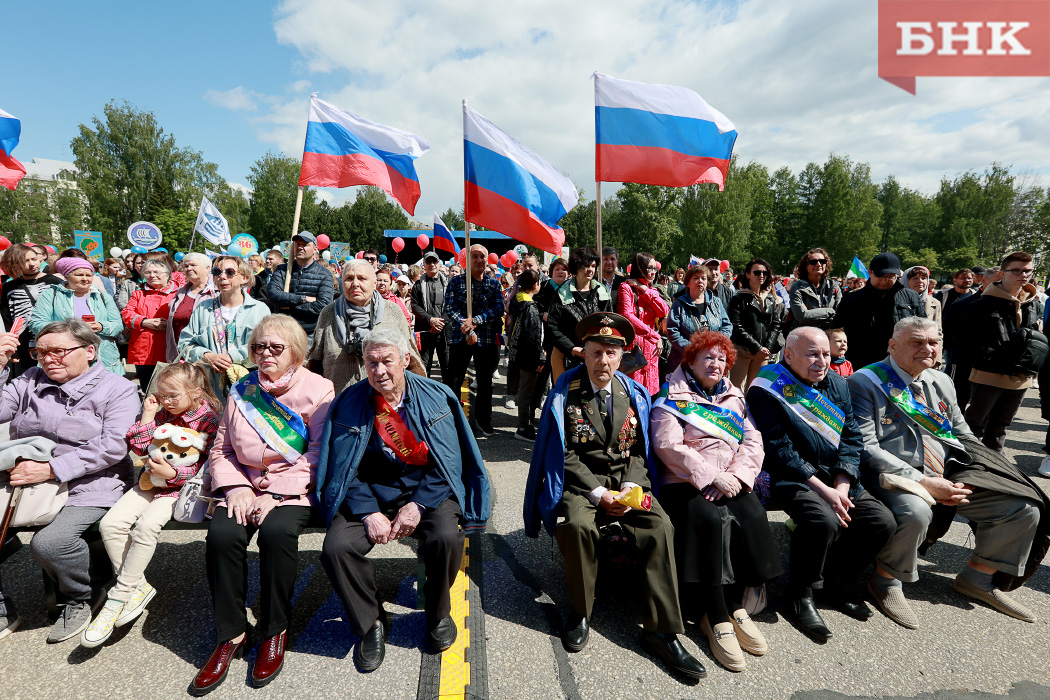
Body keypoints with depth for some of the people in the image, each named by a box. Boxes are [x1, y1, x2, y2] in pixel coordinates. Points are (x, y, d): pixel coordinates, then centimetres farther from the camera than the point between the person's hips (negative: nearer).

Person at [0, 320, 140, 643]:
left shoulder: (117, 389, -2)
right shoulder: (30, 382, 15)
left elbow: (113, 446, -13)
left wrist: (51, 469, -19)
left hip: (86, 488, -5)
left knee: (49, 542, -27)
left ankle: (77, 601, 2)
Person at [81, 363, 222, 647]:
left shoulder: (208, 420, -11)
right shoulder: (164, 413, 8)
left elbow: (204, 467, -12)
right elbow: (139, 448, 7)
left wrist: (172, 472, -26)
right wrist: (148, 416, -1)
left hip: (181, 485, -7)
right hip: (151, 481, 7)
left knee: (147, 524, -29)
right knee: (110, 523, -12)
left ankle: (118, 597, -15)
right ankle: (138, 586, 0)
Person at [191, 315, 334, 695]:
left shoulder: (317, 389, -3)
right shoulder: (242, 390, 10)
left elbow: (318, 454, -9)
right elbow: (221, 450, 12)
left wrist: (276, 494, -17)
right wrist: (236, 487, -7)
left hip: (295, 488, -4)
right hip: (246, 484, 4)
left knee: (277, 531, -31)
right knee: (221, 534, -23)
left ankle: (275, 631, -8)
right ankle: (231, 634, -4)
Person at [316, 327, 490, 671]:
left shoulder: (437, 396, -4)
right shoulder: (349, 403, -2)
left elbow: (449, 462, -5)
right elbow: (344, 471, -2)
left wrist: (418, 505, -15)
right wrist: (368, 513, -15)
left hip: (428, 488, -1)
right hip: (370, 493, 2)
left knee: (446, 538, -29)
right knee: (336, 548, -23)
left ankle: (439, 613, 5)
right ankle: (370, 623, 6)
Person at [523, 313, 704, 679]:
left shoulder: (636, 394, 10)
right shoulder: (565, 393, -2)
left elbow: (639, 450, 9)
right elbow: (564, 455, -6)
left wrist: (629, 488, -10)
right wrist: (599, 494, -15)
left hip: (628, 481, 3)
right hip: (581, 481, -2)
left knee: (660, 526, -24)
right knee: (578, 525, -33)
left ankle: (662, 632, -14)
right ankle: (580, 613, -8)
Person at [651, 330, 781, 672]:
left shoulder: (734, 397, 21)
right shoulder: (672, 398, 4)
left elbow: (753, 441, 11)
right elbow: (669, 446, -9)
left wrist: (737, 475, -8)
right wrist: (712, 476, -15)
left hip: (731, 482, 5)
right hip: (685, 483, -4)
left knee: (752, 518, -23)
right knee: (709, 520, -30)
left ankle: (734, 606, -7)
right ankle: (717, 618, -18)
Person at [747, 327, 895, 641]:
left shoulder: (837, 385, 10)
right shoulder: (767, 389, -11)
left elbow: (851, 438, 6)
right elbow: (778, 450, -15)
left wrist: (841, 487, -9)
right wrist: (823, 490, -19)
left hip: (837, 478, 7)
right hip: (789, 478, -7)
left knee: (883, 521, -9)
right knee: (823, 520, -31)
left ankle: (835, 580, 14)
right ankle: (802, 595, -5)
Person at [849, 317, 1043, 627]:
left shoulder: (941, 382, 16)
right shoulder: (866, 382, -8)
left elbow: (964, 436, 22)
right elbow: (865, 447, -15)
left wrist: (976, 476, 2)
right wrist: (921, 482, -20)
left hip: (950, 474, 8)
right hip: (895, 475, -7)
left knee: (1024, 508, -3)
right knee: (915, 512, -37)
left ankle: (977, 578, 18)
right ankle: (886, 581, -8)